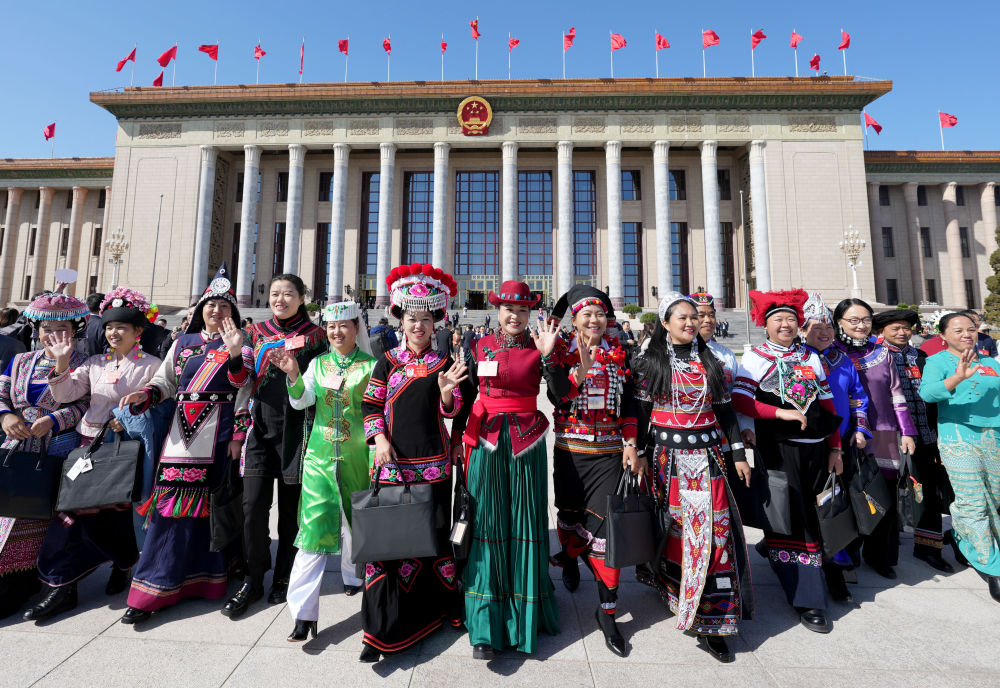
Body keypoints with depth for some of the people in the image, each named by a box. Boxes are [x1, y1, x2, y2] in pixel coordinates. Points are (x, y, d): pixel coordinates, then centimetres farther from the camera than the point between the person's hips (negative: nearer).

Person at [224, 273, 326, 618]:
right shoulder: (256, 333, 11)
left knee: (290, 506, 8)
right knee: (253, 505, -2)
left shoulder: (315, 337, 2)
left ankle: (283, 576, 28)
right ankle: (254, 579, 20)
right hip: (260, 427, 2)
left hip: (295, 429, -2)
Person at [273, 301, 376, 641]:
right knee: (314, 526, -3)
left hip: (356, 455, -1)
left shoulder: (370, 365, -4)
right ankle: (304, 611, 6)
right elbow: (301, 401, -5)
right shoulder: (318, 363, 7)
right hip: (320, 454, 1)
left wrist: (376, 457, -7)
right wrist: (293, 375, -22)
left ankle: (352, 575, 44)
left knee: (354, 519, 16)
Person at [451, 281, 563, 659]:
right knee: (486, 522, 2)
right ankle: (485, 624, 14)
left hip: (526, 440, 0)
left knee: (525, 521, 7)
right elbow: (466, 396, 10)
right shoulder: (480, 347, 6)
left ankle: (524, 613, 28)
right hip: (486, 440, 1)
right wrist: (455, 438, 9)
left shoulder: (537, 347, 3)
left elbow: (562, 390, -9)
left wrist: (548, 355, -22)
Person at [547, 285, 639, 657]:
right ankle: (570, 560, 52)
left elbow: (629, 402, 6)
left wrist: (630, 444, 0)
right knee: (570, 515, 18)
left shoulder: (618, 354, 4)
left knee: (605, 527, -2)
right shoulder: (562, 351, -1)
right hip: (570, 451, 0)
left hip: (609, 452, 1)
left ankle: (606, 612, 14)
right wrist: (580, 372, -27)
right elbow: (556, 398, -13)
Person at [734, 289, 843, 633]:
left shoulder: (811, 357, 12)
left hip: (815, 448, 5)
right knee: (791, 520, -3)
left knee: (810, 517, 14)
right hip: (778, 448, -5)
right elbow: (739, 401, -13)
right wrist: (781, 413, -21)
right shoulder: (756, 357, -3)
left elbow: (827, 404, 13)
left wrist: (835, 448, 10)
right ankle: (809, 601, 7)